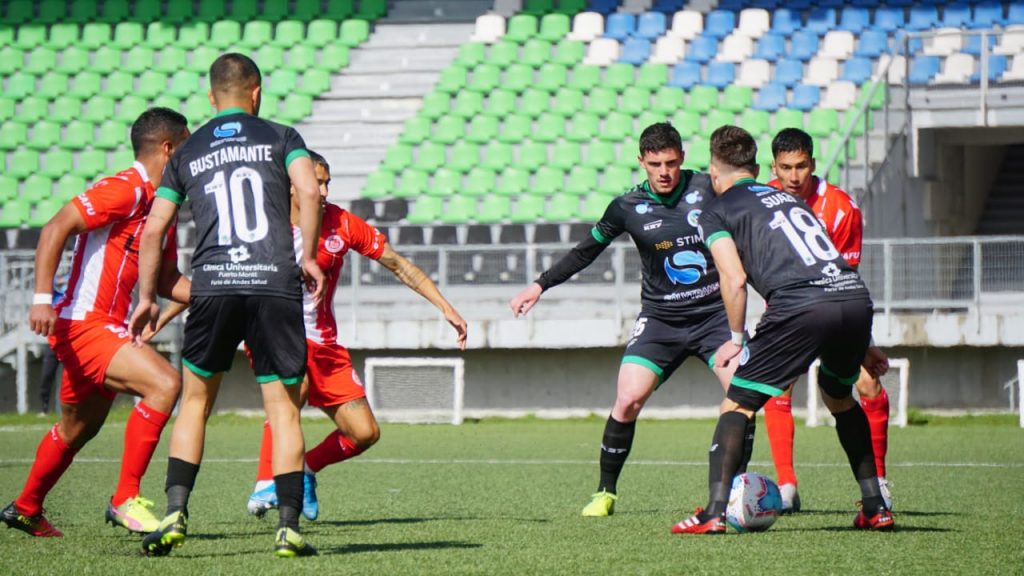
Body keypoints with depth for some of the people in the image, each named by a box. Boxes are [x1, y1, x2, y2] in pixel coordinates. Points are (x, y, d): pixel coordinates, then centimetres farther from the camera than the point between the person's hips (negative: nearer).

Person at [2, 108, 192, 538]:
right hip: (84, 323, -10)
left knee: (77, 430, 23)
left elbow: (165, 281, 18)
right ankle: (126, 499, -19)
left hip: (109, 328, 10)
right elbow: (56, 228, -21)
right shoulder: (125, 190, -15)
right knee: (164, 383, -24)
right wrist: (42, 298, -28)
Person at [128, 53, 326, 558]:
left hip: (213, 286, 2)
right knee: (283, 408, 4)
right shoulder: (280, 138, 9)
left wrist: (146, 298, 19)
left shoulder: (187, 154, 15)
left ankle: (175, 513, 3)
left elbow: (152, 230, 11)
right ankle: (288, 526, -3)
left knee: (195, 402, 15)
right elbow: (309, 191, -9)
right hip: (276, 285, -1)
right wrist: (309, 257, 1)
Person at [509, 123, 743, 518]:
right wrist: (540, 285, 6)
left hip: (715, 312, 0)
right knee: (628, 400, -14)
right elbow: (586, 251, 9)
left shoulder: (707, 189, -5)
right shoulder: (628, 207, -3)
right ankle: (606, 493, 2)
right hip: (660, 318, 0)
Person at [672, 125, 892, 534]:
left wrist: (737, 340, 14)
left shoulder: (716, 212, 14)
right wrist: (864, 344, 38)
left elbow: (734, 278, 1)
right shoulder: (789, 199, 32)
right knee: (840, 398, 30)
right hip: (856, 297, 6)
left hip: (800, 306, -6)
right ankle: (875, 507, 27)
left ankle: (714, 512, -5)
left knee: (737, 404, 7)